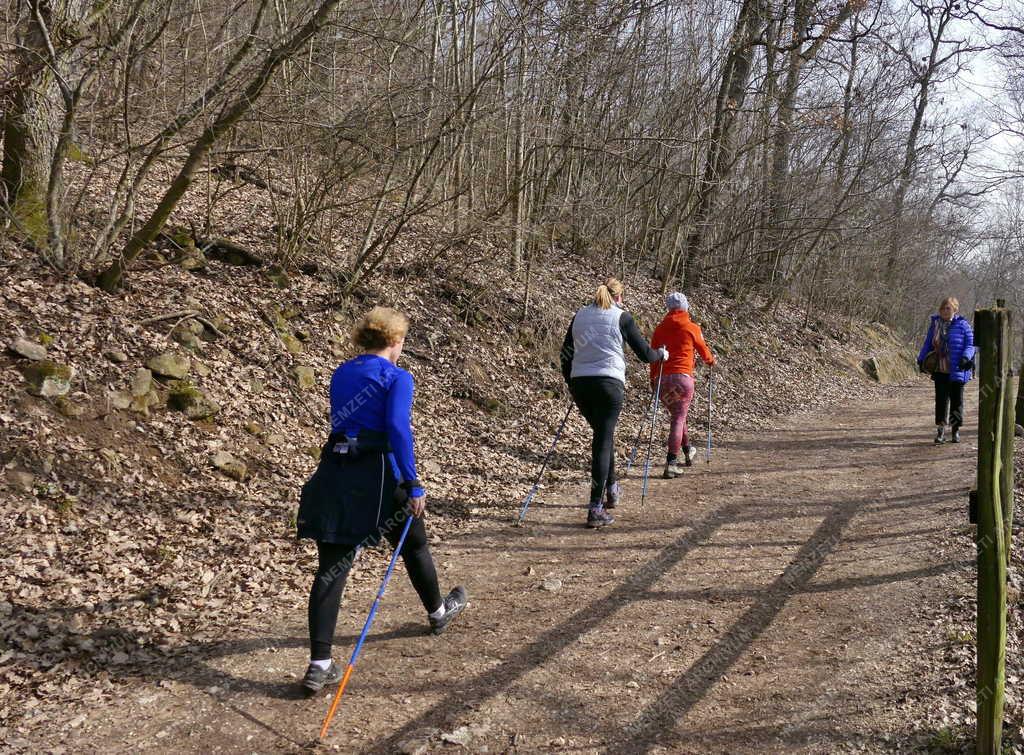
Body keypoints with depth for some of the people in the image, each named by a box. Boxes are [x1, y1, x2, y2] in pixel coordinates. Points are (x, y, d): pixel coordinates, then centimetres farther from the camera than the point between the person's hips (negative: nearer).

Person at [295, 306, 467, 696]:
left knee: (331, 568, 2)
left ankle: (320, 665, -2)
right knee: (414, 545, 21)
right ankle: (438, 612, 44)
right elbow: (398, 428, -17)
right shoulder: (397, 377, -6)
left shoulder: (341, 374, 13)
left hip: (333, 473, 5)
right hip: (376, 476, -5)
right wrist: (413, 485, -17)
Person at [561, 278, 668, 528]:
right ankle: (596, 510, -7)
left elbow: (566, 353, 15)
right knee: (603, 441, -4)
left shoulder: (580, 316, 14)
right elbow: (645, 353, 4)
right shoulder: (622, 317, 1)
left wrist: (570, 382, 26)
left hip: (579, 383, 5)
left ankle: (611, 489, 35)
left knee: (603, 435, 24)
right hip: (609, 383, -5)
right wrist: (662, 353, 24)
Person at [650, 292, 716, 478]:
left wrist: (653, 379, 19)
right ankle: (670, 464, -12)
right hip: (682, 377, -4)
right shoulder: (692, 327, 2)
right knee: (679, 419, -3)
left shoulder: (660, 328, 9)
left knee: (676, 415, 21)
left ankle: (688, 452, 39)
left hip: (662, 378, 4)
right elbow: (703, 351, 15)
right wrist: (711, 361, 37)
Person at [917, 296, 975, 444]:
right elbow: (928, 343, 14)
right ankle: (940, 431, 5)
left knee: (956, 399, 7)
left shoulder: (962, 325, -4)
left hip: (957, 370, -2)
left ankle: (955, 431, 19)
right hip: (940, 370, 2)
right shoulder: (935, 323, 7)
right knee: (941, 399, 0)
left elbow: (970, 344, -3)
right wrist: (921, 359, 5)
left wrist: (966, 357, -20)